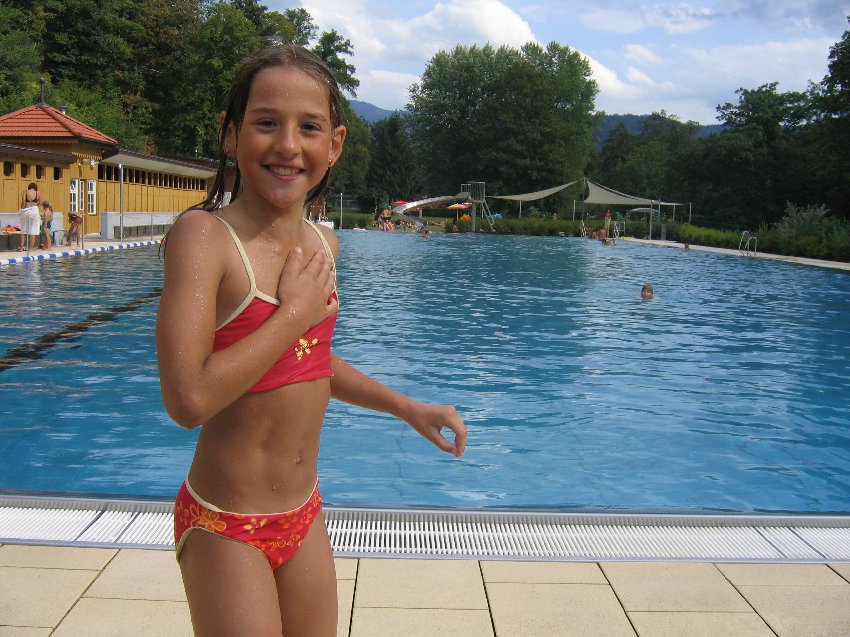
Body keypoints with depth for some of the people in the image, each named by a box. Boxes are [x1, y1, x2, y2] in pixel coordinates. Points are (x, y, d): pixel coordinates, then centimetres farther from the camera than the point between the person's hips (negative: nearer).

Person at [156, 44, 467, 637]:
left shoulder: (324, 243, 2)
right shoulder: (203, 235, -18)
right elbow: (190, 399, -29)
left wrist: (407, 407, 19)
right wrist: (297, 311, -21)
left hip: (306, 517, 7)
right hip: (226, 527, -6)